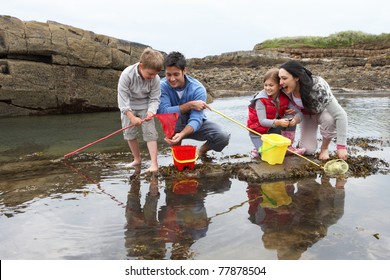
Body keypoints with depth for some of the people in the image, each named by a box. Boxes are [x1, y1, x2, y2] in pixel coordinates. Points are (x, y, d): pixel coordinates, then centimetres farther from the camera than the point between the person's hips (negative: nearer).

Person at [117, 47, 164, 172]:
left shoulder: (155, 79, -22)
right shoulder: (127, 75, -28)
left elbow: (155, 99, -14)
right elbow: (123, 97, -25)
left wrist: (151, 111, -36)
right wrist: (132, 117, -31)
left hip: (145, 106, 0)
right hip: (129, 107, 1)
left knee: (150, 132, -10)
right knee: (129, 133, 4)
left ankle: (154, 163, -9)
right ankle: (137, 159, 22)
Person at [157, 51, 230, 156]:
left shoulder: (197, 89, -25)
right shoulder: (162, 86, -21)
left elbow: (196, 119, -34)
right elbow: (163, 111, -34)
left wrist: (181, 134, -54)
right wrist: (190, 105, -35)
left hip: (195, 125, 0)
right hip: (174, 127, 0)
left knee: (223, 137, -25)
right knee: (173, 114, -36)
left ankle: (201, 151, 9)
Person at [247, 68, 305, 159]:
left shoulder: (285, 98, -9)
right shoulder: (261, 99, -22)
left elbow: (299, 112, -13)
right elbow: (262, 121, -27)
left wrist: (296, 119, -37)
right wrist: (278, 122, -44)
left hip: (273, 129, 5)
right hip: (258, 132, -5)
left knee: (290, 117, -19)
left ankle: (288, 147, -7)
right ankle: (259, 148, 9)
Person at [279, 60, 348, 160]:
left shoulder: (317, 87, -41)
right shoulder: (287, 89, -27)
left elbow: (340, 115, -41)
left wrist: (341, 146, -44)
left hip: (323, 112, -2)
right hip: (306, 115, 2)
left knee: (330, 119, -38)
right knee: (308, 150, -13)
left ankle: (325, 148, -9)